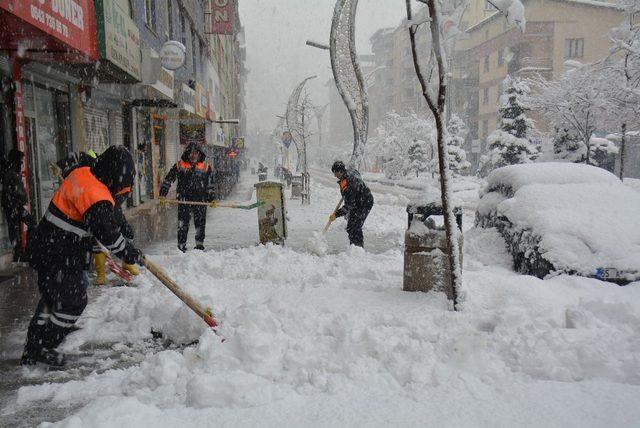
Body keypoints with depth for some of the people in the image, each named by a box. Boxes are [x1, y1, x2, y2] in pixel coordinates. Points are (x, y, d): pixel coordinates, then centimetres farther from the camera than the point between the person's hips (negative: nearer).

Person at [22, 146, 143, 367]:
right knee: (73, 301, 5)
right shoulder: (97, 199, -26)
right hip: (63, 259, -10)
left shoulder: (82, 174, 2)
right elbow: (110, 236, -25)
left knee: (51, 298, 20)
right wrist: (134, 256, -10)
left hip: (47, 248, 10)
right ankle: (44, 348, 19)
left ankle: (32, 350, 31)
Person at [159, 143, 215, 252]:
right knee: (183, 223, -2)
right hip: (184, 199, -1)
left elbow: (210, 184, 12)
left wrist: (212, 198, 6)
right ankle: (181, 245, 6)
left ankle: (199, 244, 19)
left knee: (200, 223, 5)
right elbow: (168, 179, 6)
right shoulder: (179, 165, 2)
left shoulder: (205, 167, 6)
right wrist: (163, 194, -1)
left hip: (200, 199, 1)